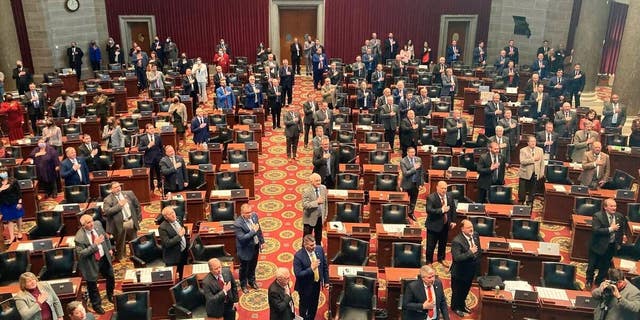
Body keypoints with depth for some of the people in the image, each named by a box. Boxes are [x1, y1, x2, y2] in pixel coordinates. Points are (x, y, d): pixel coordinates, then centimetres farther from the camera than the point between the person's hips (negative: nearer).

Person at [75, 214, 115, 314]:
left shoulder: (97, 224, -12)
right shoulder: (79, 237, -29)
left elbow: (105, 236, 7)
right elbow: (80, 254, -29)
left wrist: (109, 248, 12)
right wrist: (95, 244, -35)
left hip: (104, 258, 6)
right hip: (91, 263, -6)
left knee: (111, 278, 24)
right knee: (92, 284, 13)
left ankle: (110, 296, 53)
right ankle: (96, 304, 39)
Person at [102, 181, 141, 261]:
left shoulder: (129, 194, 3)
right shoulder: (108, 199, -9)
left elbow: (137, 205, 12)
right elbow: (107, 211, -23)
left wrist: (138, 217, 11)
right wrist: (119, 205, -23)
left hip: (131, 222, 4)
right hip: (120, 225, -4)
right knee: (120, 245, 8)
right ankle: (120, 259, 25)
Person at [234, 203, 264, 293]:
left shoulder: (254, 215, -11)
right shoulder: (237, 224, -31)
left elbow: (259, 229, 4)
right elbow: (242, 238, -32)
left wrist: (262, 241, 10)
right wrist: (253, 231, -35)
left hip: (255, 246, 6)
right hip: (245, 250, -6)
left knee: (253, 266, 27)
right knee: (244, 268, 18)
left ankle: (252, 281, 51)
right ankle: (243, 285, 42)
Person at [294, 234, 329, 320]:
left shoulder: (319, 249, -12)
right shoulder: (298, 256, -27)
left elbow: (325, 266, 0)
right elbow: (298, 274, -27)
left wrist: (326, 281, 3)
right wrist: (311, 268, -34)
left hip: (317, 283, 5)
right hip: (305, 286, -5)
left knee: (314, 305, 24)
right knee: (304, 306, 19)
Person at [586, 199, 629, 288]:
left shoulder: (620, 216, -2)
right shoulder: (598, 216, -19)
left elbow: (623, 229, 17)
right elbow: (595, 230, -28)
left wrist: (624, 235, 7)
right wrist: (610, 229, -30)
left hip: (612, 246, 5)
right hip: (598, 246, -4)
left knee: (605, 266, 18)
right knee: (592, 265, 11)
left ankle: (599, 281, 38)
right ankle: (589, 281, 32)